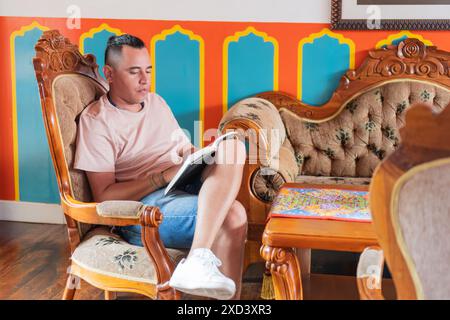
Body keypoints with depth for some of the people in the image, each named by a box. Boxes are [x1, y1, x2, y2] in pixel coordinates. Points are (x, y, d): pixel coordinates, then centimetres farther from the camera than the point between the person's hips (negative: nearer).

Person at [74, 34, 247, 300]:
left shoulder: (156, 101, 21)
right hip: (142, 208, -7)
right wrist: (165, 176, -16)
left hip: (187, 188, 8)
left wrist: (190, 154, 1)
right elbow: (104, 196, -8)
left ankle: (198, 261, -37)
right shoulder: (97, 119, -1)